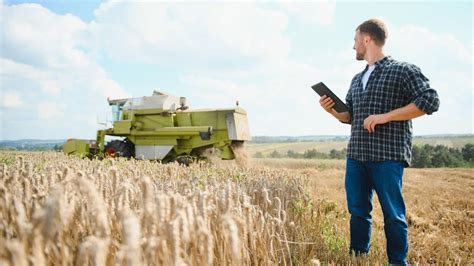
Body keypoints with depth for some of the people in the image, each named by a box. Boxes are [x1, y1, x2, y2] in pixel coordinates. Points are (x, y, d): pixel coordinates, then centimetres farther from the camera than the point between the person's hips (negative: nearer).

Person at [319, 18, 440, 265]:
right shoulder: (357, 79, 19)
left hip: (388, 155, -6)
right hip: (355, 155, 7)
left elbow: (430, 101, -11)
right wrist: (332, 110, 2)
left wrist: (384, 117, -16)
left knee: (393, 215, 2)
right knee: (357, 211, 10)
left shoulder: (403, 70, -2)